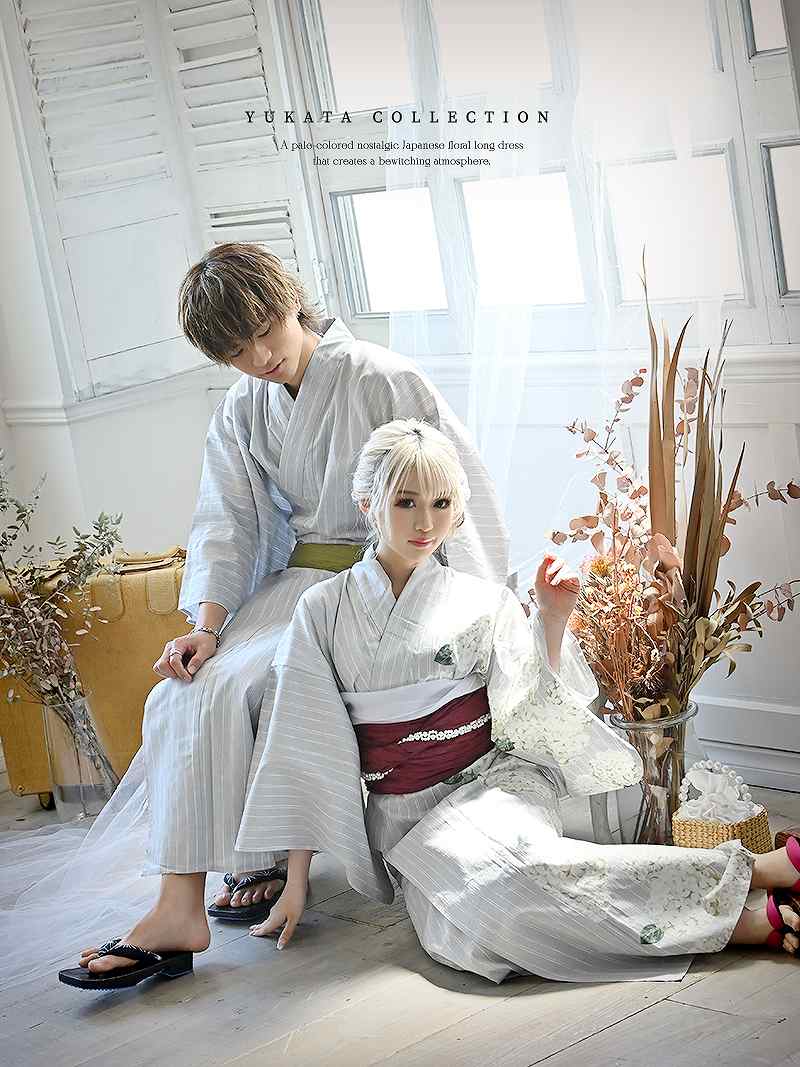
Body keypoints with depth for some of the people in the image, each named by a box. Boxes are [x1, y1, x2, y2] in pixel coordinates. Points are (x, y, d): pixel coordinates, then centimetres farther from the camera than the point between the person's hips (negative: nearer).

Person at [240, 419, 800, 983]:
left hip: (491, 784, 0)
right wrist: (296, 883, 0)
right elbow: (307, 750, 3)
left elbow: (530, 717, -1)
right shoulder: (323, 609, 3)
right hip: (405, 818, 1)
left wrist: (553, 620, -11)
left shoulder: (483, 602, 3)